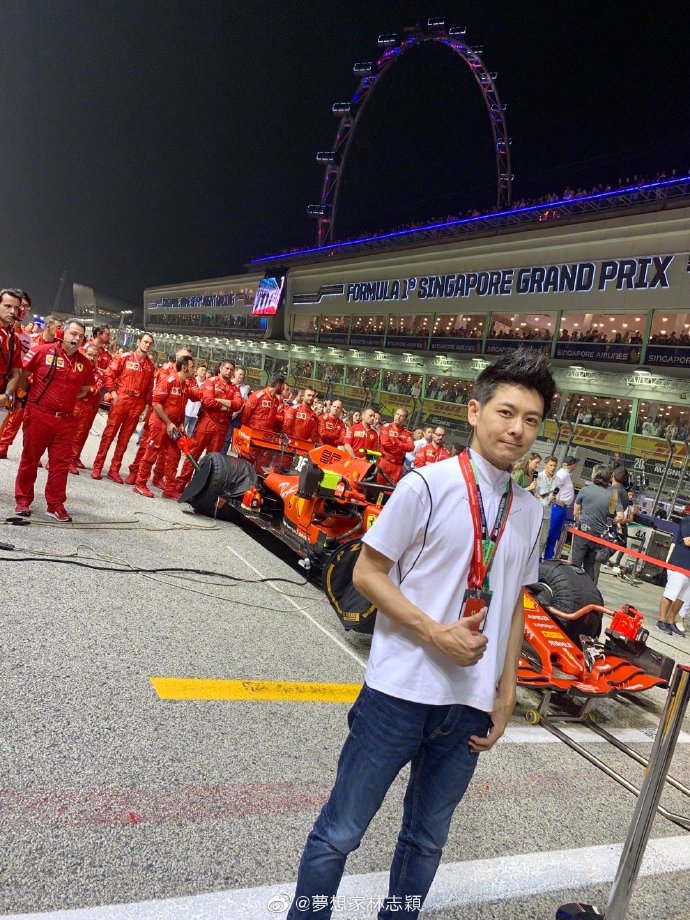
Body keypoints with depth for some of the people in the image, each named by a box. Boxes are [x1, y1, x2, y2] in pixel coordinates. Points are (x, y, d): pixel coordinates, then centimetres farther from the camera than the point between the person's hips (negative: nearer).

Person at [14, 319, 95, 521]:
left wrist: (67, 398, 11)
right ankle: (23, 499, 21)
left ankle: (55, 504, 14)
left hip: (66, 419, 3)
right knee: (30, 459, 8)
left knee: (61, 463, 5)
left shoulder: (84, 363, 5)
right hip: (38, 415, -3)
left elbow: (84, 389, 19)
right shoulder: (43, 351, -7)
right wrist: (31, 395, -3)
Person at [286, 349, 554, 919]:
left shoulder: (530, 512, 5)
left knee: (427, 840, 21)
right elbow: (367, 574, -10)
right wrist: (437, 633, -18)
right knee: (341, 831, 9)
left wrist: (506, 692, 9)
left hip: (471, 704, 5)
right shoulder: (428, 485, -12)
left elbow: (514, 605, 13)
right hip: (401, 692, -5)